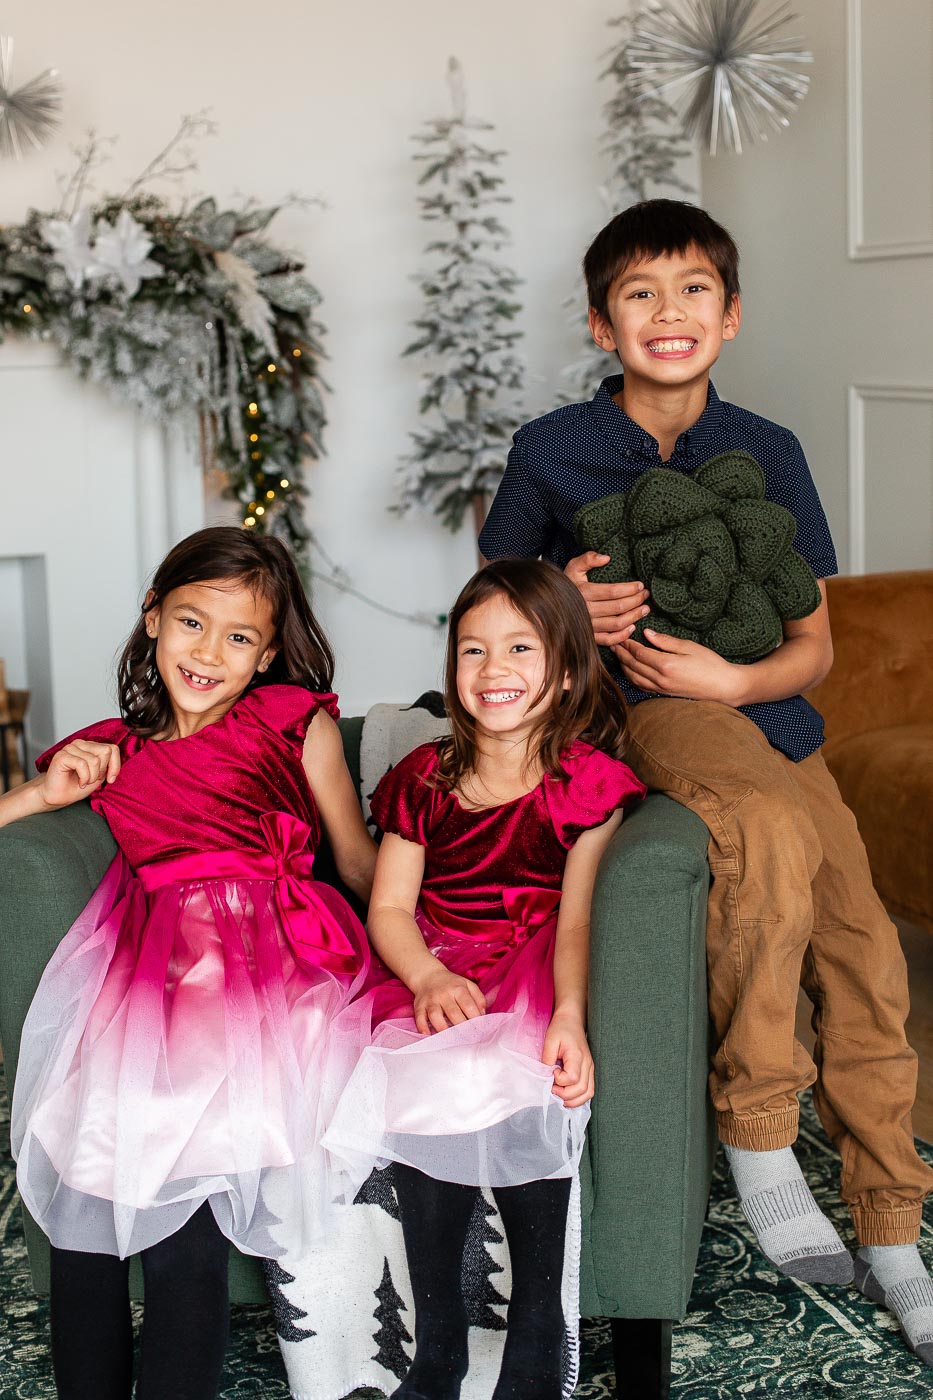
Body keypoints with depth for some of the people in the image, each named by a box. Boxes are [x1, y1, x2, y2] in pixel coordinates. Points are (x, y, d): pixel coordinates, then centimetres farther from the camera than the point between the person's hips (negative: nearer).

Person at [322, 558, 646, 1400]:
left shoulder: (590, 780, 2)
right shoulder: (424, 779, 12)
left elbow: (577, 916, -8)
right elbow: (390, 905, 6)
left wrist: (569, 1016, -26)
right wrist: (427, 977, -15)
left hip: (539, 976, -3)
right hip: (433, 973, 3)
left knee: (522, 1088, -33)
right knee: (433, 1095, -28)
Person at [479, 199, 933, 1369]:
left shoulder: (768, 454, 7)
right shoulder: (552, 451, 1)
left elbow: (814, 640, 7)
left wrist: (733, 678, -13)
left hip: (760, 706, 4)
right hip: (634, 709, -3)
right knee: (774, 826, -36)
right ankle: (757, 1139, -21)